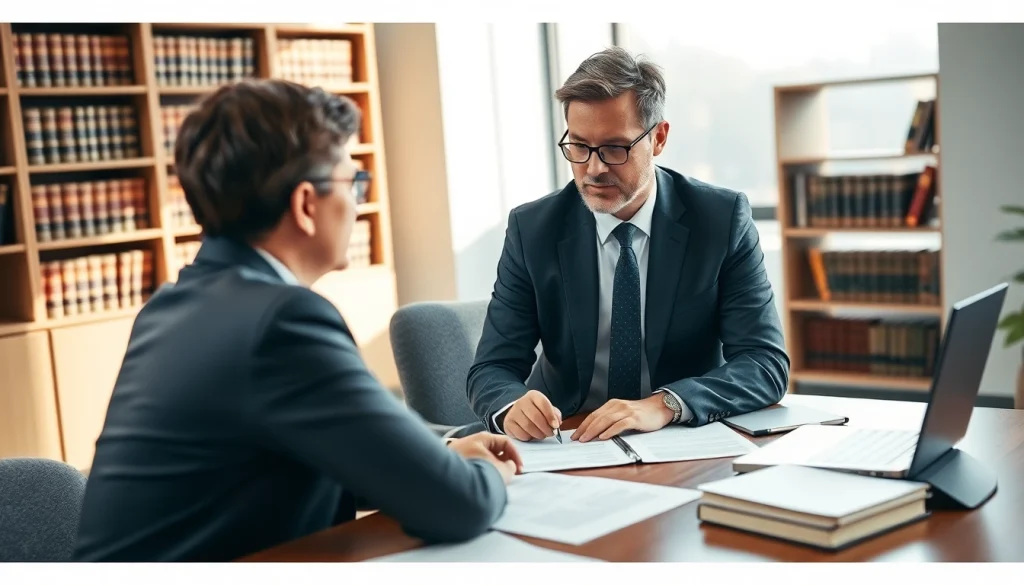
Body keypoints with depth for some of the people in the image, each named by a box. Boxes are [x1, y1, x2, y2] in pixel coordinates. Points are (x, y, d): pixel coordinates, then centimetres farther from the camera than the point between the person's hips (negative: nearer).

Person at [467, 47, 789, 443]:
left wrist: (664, 405, -28)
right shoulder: (532, 229, -4)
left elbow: (767, 364, -11)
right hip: (567, 446, 0)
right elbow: (493, 368, -4)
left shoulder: (722, 219, -7)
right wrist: (512, 406, -27)